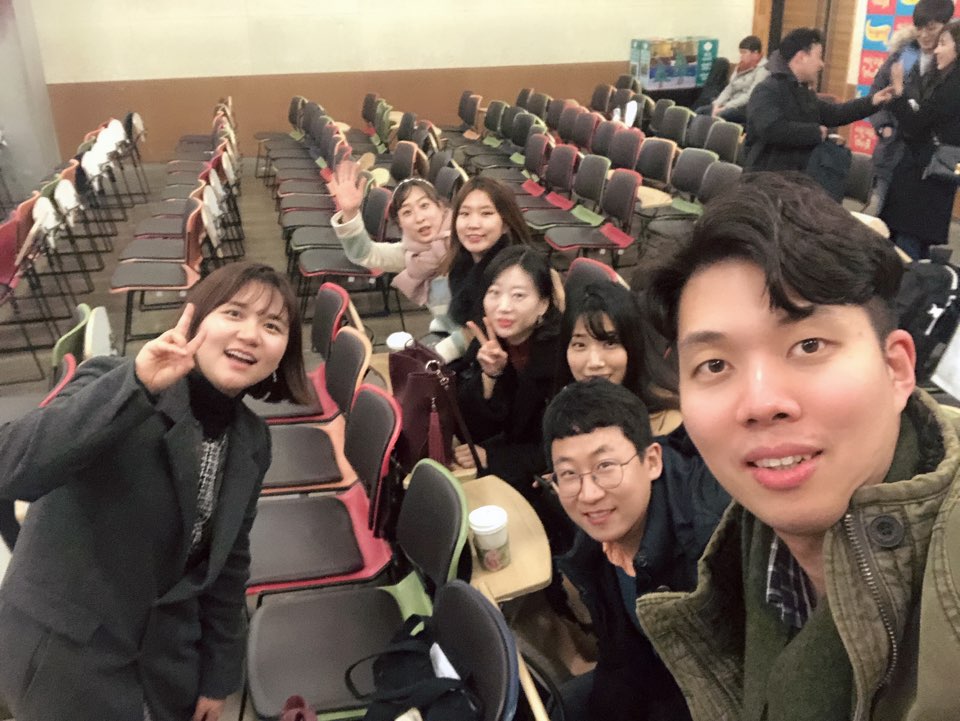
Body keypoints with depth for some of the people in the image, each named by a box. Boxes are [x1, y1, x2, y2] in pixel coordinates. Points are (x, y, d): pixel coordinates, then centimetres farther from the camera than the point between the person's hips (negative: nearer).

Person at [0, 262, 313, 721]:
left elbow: (227, 562, 7)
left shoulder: (251, 440, -1)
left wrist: (219, 674, 8)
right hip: (61, 651, -5)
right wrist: (136, 386, -41)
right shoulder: (115, 382, -17)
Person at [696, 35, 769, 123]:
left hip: (747, 108, -9)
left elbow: (750, 96, -19)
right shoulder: (741, 66, 17)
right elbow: (729, 88, 12)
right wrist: (717, 104, -6)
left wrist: (725, 108, -22)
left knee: (719, 115, -35)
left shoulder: (763, 70, -9)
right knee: (700, 111, -8)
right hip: (732, 105, 9)